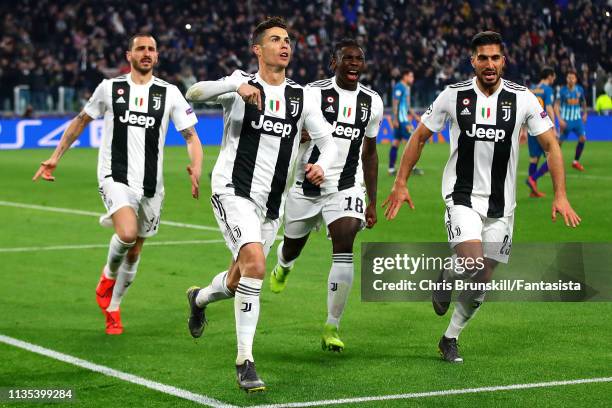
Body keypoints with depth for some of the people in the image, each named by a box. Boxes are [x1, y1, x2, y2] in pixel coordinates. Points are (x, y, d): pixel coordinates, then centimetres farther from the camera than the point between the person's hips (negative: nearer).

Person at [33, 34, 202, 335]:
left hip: (150, 184, 2)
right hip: (115, 178, -2)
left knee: (133, 254, 10)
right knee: (128, 234, -28)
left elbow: (191, 137, 3)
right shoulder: (109, 88, 2)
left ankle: (112, 308, 33)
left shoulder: (169, 93, 2)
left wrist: (196, 168, -17)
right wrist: (55, 158, 15)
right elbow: (81, 121, 17)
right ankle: (108, 275, 3)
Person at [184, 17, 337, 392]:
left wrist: (322, 165, -17)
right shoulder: (241, 84, -3)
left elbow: (327, 140, 6)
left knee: (239, 281, 14)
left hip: (271, 203, 6)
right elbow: (195, 93, -19)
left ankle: (200, 298, 50)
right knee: (255, 265, -25)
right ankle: (245, 361, -19)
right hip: (233, 190, -5)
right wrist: (237, 85, -37)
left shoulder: (302, 97, 9)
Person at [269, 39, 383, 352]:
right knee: (293, 246, 17)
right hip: (307, 185, -2)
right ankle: (282, 267, 58)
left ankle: (331, 329, -8)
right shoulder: (313, 93, -9)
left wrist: (372, 202, 15)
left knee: (344, 252, -16)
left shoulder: (371, 102, 6)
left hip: (346, 187, 2)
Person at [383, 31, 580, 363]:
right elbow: (420, 137, 7)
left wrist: (560, 196, -7)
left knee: (483, 279, 6)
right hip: (462, 197, -2)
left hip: (500, 205, 2)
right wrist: (400, 183, 3)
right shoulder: (453, 96, -4)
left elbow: (551, 146, 1)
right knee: (471, 263, -25)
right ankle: (445, 279, 11)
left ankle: (450, 338, 25)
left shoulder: (522, 99, -3)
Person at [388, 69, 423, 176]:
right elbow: (395, 103, -15)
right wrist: (395, 119, -20)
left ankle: (391, 169, 7)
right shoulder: (399, 87, -10)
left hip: (405, 118, 10)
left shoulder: (407, 88, 20)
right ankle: (412, 168, -7)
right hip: (401, 119, -10)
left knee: (396, 143, 7)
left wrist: (415, 116, 24)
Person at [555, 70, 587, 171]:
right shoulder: (562, 91, -10)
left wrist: (584, 113, 17)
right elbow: (556, 106, -9)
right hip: (565, 120, -3)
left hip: (577, 119, 3)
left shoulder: (580, 90, -1)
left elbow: (583, 102, 19)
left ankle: (576, 162, 3)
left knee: (583, 138, -10)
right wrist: (560, 119, -18)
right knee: (559, 141, -1)